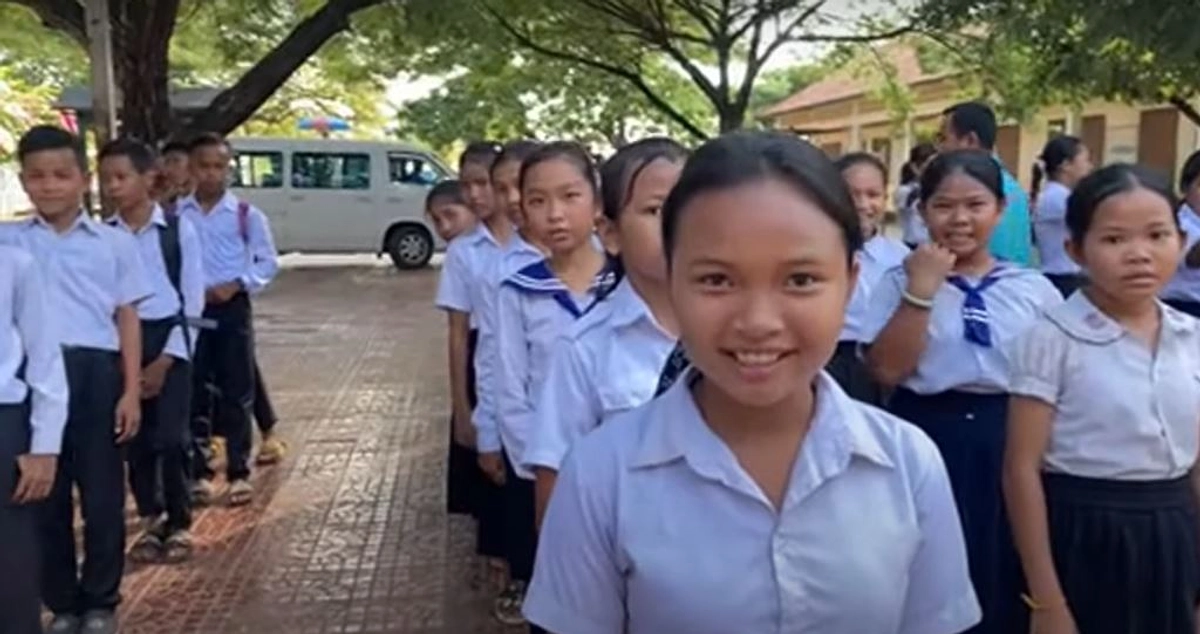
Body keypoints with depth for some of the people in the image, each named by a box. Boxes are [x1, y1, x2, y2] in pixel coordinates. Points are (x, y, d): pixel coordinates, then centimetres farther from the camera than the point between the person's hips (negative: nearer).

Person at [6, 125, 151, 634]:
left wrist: (131, 391, 1)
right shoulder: (10, 243, 8)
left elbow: (126, 319, 6)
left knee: (102, 496, 6)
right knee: (46, 497, 9)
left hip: (95, 371, -1)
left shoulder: (114, 243, 6)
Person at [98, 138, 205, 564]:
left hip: (169, 340, -2)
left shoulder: (180, 230, -4)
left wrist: (166, 359, -9)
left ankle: (179, 524, 13)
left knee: (171, 437, -5)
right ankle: (151, 521, 22)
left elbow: (193, 301, -3)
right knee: (135, 437, 6)